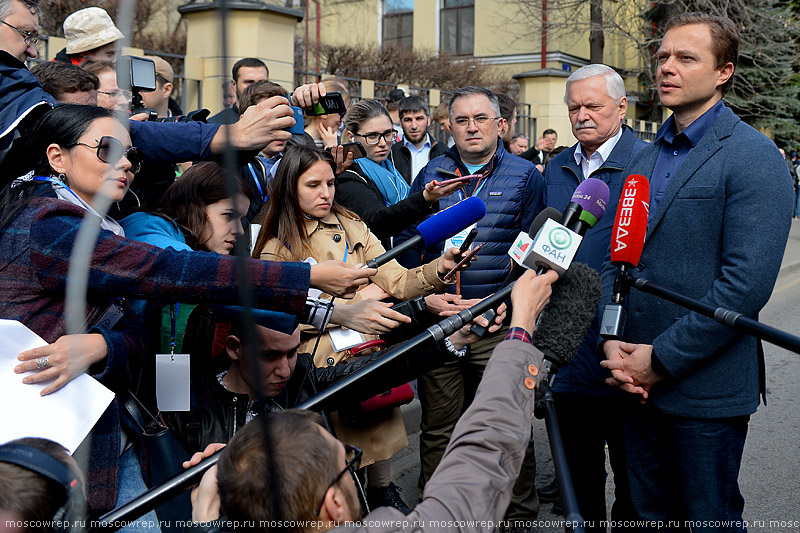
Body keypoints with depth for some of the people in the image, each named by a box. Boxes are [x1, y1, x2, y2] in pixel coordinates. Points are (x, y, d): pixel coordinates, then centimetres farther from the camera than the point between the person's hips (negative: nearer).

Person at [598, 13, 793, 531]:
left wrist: (661, 358, -17)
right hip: (638, 381, 6)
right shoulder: (643, 159, 12)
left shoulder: (754, 157, -11)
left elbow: (747, 283, -19)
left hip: (707, 386, -6)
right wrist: (612, 342, -3)